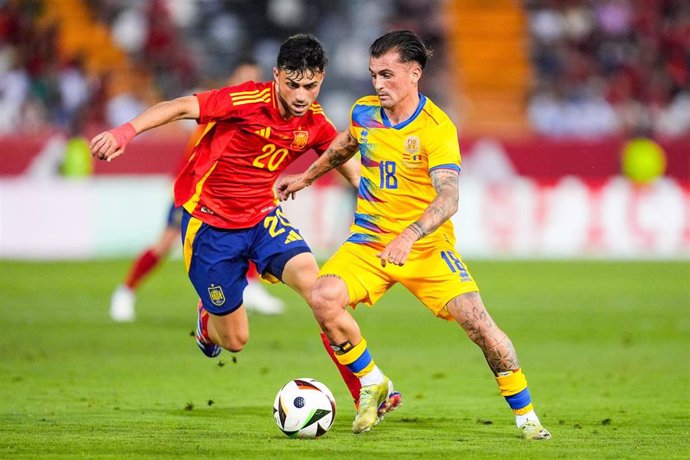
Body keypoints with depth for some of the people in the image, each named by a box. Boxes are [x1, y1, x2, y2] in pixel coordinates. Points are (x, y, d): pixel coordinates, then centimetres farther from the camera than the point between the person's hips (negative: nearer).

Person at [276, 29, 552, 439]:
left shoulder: (437, 128, -18)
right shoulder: (364, 113, -1)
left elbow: (448, 198, -30)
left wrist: (409, 237, -45)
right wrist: (306, 177, 34)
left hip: (427, 247, -4)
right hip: (369, 240, 4)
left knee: (478, 323, -16)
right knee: (324, 298, -23)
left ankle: (526, 416, 3)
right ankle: (372, 384, -1)